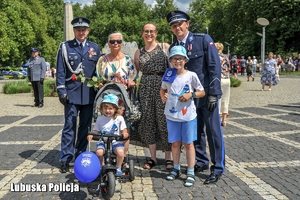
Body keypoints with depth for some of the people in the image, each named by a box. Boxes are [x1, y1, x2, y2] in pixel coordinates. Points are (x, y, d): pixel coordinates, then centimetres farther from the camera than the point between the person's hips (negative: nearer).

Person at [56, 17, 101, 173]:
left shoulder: (95, 48, 10)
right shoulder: (65, 47, 4)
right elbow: (60, 71, 0)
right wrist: (61, 91, -8)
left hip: (89, 94, 3)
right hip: (72, 93, -2)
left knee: (85, 126, 9)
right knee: (69, 126, -2)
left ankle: (80, 156, 21)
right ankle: (66, 159, 6)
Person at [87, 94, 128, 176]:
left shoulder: (119, 118, 2)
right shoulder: (100, 119, 7)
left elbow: (123, 129, 5)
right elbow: (95, 130, 9)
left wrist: (125, 133, -19)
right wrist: (91, 135, -12)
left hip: (116, 141, -1)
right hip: (103, 141, 1)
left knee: (120, 152, -31)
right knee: (99, 152, -29)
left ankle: (118, 168, -1)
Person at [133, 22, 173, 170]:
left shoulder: (165, 47, 4)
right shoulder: (139, 52, 14)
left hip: (163, 86, -3)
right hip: (146, 88, 3)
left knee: (164, 120, -2)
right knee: (148, 121, 3)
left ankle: (168, 158, 10)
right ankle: (152, 157, 14)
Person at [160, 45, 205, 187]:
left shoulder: (191, 75, -8)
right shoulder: (168, 75, 0)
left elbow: (202, 92, 1)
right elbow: (162, 89, 15)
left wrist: (191, 94, -16)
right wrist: (163, 96, -6)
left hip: (188, 116, -2)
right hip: (172, 115, 3)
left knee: (188, 143, 6)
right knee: (175, 143, 13)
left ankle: (190, 172, 16)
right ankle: (176, 168, 30)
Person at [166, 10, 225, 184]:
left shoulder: (204, 39, -7)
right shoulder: (173, 47, 5)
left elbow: (215, 66, -11)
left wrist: (213, 93, -15)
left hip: (206, 94, -4)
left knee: (213, 131, 1)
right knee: (196, 131, 13)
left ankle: (218, 168, 12)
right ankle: (202, 162, 29)